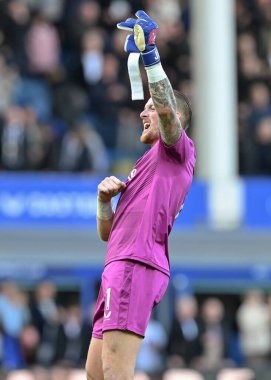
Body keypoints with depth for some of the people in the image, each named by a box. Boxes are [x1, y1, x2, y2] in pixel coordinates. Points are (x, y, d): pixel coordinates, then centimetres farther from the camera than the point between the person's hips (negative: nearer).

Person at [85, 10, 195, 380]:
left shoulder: (177, 150, 6)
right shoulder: (146, 166, 32)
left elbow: (167, 107, -17)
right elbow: (107, 233, 30)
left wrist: (149, 53, -21)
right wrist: (105, 199, 10)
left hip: (136, 266, -10)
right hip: (119, 266, 10)